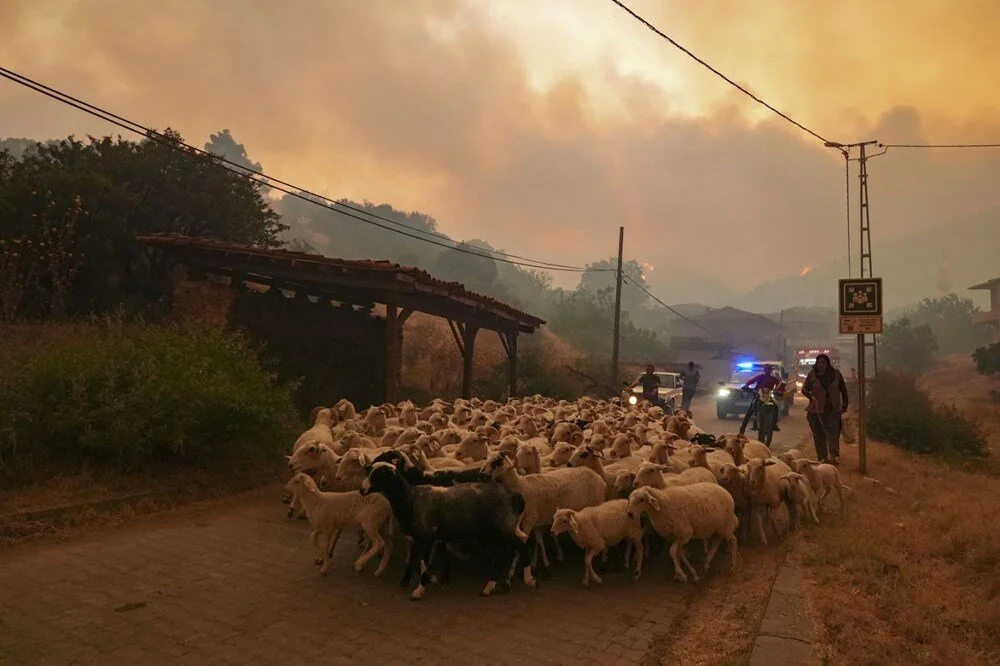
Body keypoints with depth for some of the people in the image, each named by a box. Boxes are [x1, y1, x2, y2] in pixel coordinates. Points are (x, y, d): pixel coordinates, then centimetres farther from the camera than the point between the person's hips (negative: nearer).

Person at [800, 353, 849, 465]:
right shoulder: (812, 374, -1)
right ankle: (823, 457, 12)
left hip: (834, 409, 0)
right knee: (819, 435, 4)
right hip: (816, 410, 0)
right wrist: (811, 397, -19)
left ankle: (834, 456, 1)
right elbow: (804, 389, 2)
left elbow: (843, 389, 11)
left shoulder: (836, 373, 2)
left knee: (834, 434, -5)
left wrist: (844, 405, 8)